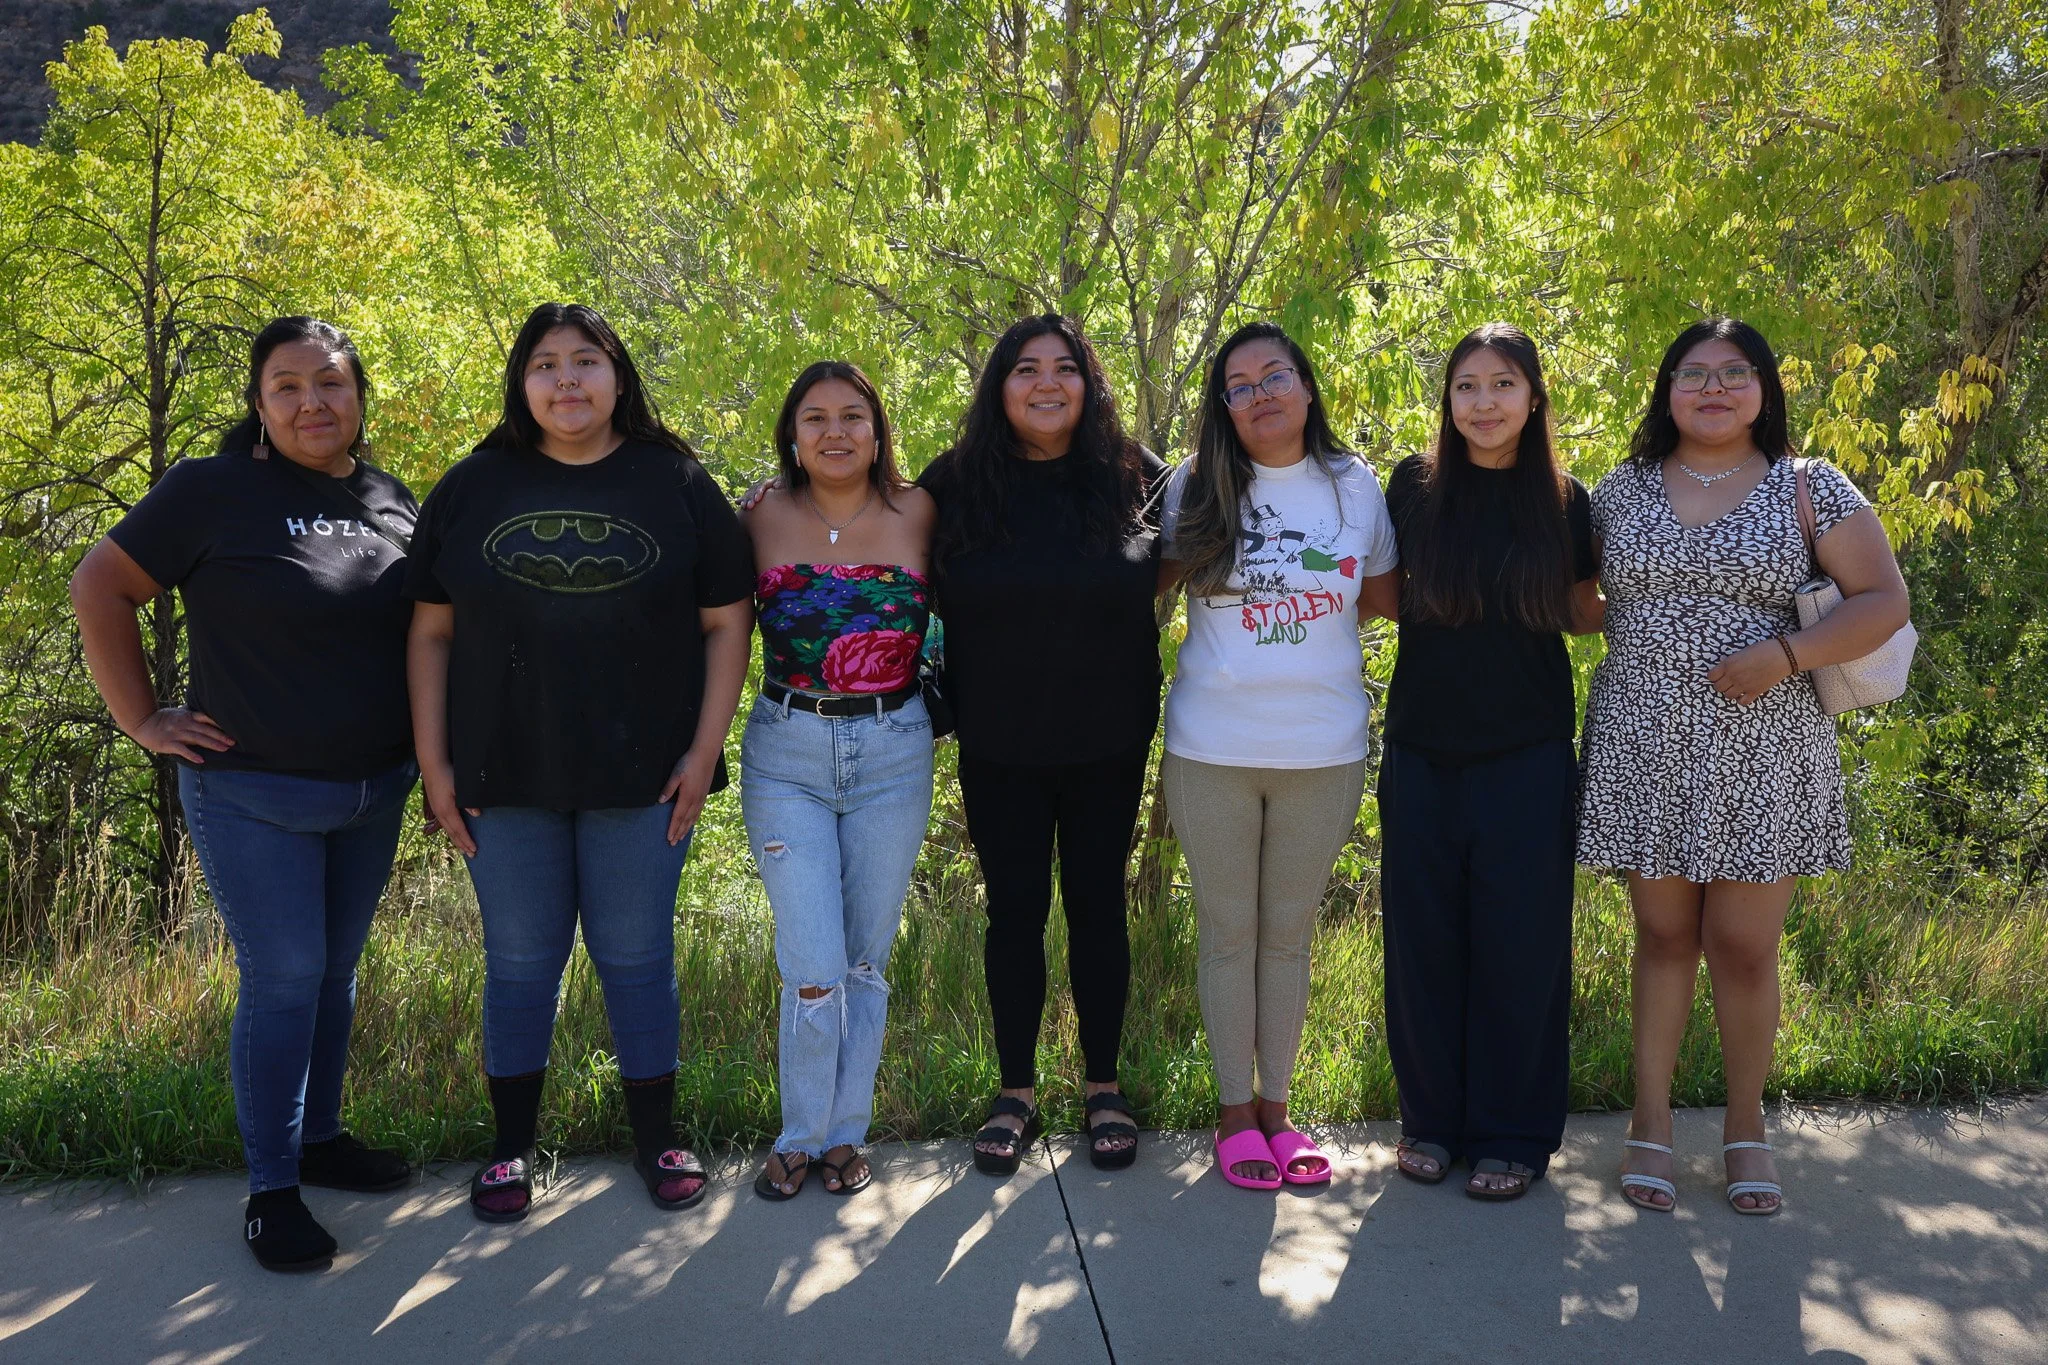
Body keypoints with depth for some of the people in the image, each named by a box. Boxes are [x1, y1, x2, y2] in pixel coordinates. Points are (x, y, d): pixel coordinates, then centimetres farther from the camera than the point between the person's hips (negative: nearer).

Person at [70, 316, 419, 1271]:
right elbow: (99, 590, -6)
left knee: (336, 970, 15)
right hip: (253, 797, -5)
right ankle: (271, 1189, 10)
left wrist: (427, 749, 8)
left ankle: (320, 1137, 32)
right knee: (282, 979, -3)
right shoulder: (214, 492, -11)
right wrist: (144, 721, -9)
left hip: (376, 793, 5)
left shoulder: (395, 501, 4)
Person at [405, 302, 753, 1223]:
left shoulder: (677, 484, 1)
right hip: (505, 777, 1)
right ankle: (512, 1150, 26)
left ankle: (657, 1141, 25)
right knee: (520, 964, 10)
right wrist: (434, 764, 0)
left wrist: (705, 748, -5)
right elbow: (431, 632, 5)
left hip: (642, 776, -1)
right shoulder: (473, 488, 4)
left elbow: (727, 623, 2)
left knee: (636, 961, 9)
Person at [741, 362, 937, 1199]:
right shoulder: (762, 520, -2)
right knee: (814, 966, -4)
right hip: (786, 755, -1)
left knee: (867, 958, 10)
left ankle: (844, 1133, 27)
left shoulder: (917, 515, -2)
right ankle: (800, 1137, 18)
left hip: (894, 756, 1)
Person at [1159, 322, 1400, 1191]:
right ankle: (1234, 1113, 22)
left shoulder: (1355, 485, 3)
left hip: (1323, 751, 1)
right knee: (1228, 935, 8)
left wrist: (1304, 620, -2)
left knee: (1289, 935, 12)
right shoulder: (1195, 491, 0)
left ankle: (1275, 1106, 26)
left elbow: (1381, 595, 13)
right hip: (1212, 751, -1)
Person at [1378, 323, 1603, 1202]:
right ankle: (1430, 1117, 24)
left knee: (1519, 946, 5)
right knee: (1423, 940, 7)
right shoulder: (1415, 486, 0)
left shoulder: (1563, 502, 0)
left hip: (1527, 757, 0)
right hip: (1422, 750, 1)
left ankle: (1513, 1132, 20)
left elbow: (1584, 613, 11)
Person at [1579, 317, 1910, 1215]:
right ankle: (1651, 1120, 20)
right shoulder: (1622, 490, 8)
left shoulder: (1809, 488, 2)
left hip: (1762, 753, -1)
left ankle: (1746, 1124, 22)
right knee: (1663, 936, 8)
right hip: (1646, 750, 1)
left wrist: (1786, 653, -15)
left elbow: (1884, 601, -1)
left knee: (1744, 946, 3)